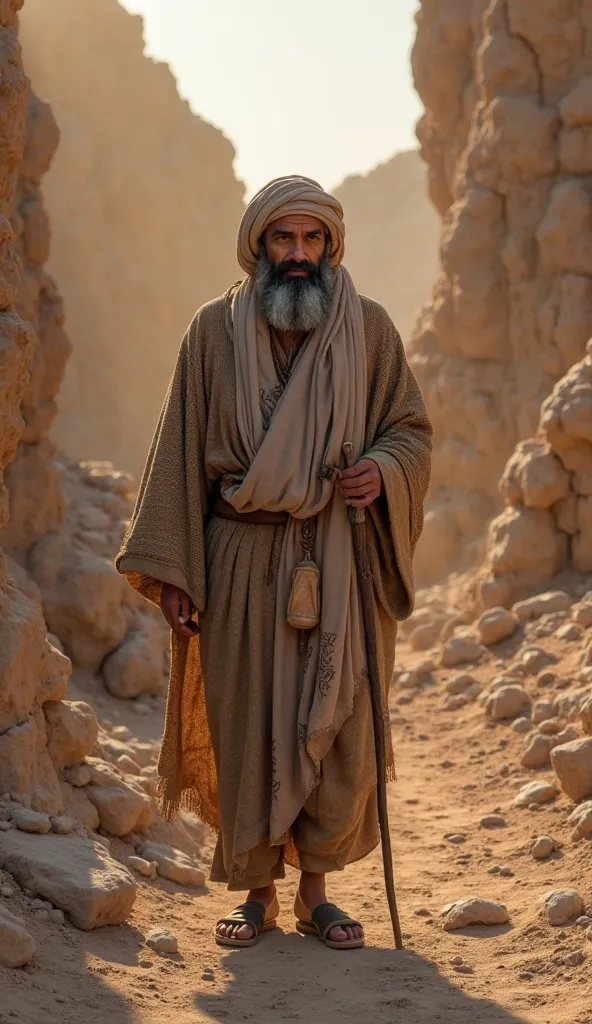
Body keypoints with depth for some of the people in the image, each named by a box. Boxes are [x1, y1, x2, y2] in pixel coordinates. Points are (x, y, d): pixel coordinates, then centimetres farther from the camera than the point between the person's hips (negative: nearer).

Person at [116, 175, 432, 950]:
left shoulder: (368, 327, 5)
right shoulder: (215, 331, 3)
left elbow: (411, 427, 10)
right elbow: (182, 451, 3)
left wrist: (383, 472, -14)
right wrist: (170, 568, -3)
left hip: (338, 562, 1)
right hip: (243, 560, 0)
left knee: (338, 727, 0)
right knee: (246, 727, 2)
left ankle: (315, 890, 16)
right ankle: (257, 892, 16)